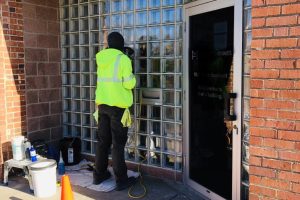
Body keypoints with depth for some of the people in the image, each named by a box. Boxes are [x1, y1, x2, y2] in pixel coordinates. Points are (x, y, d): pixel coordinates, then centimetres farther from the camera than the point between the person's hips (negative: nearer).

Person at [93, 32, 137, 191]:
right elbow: (128, 83, -14)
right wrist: (132, 78, 9)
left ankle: (99, 175, 25)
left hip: (102, 104, 6)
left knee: (103, 141, 15)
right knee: (118, 143, 0)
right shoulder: (123, 59, -10)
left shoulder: (101, 58, 8)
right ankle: (121, 180, 8)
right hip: (118, 105, -6)